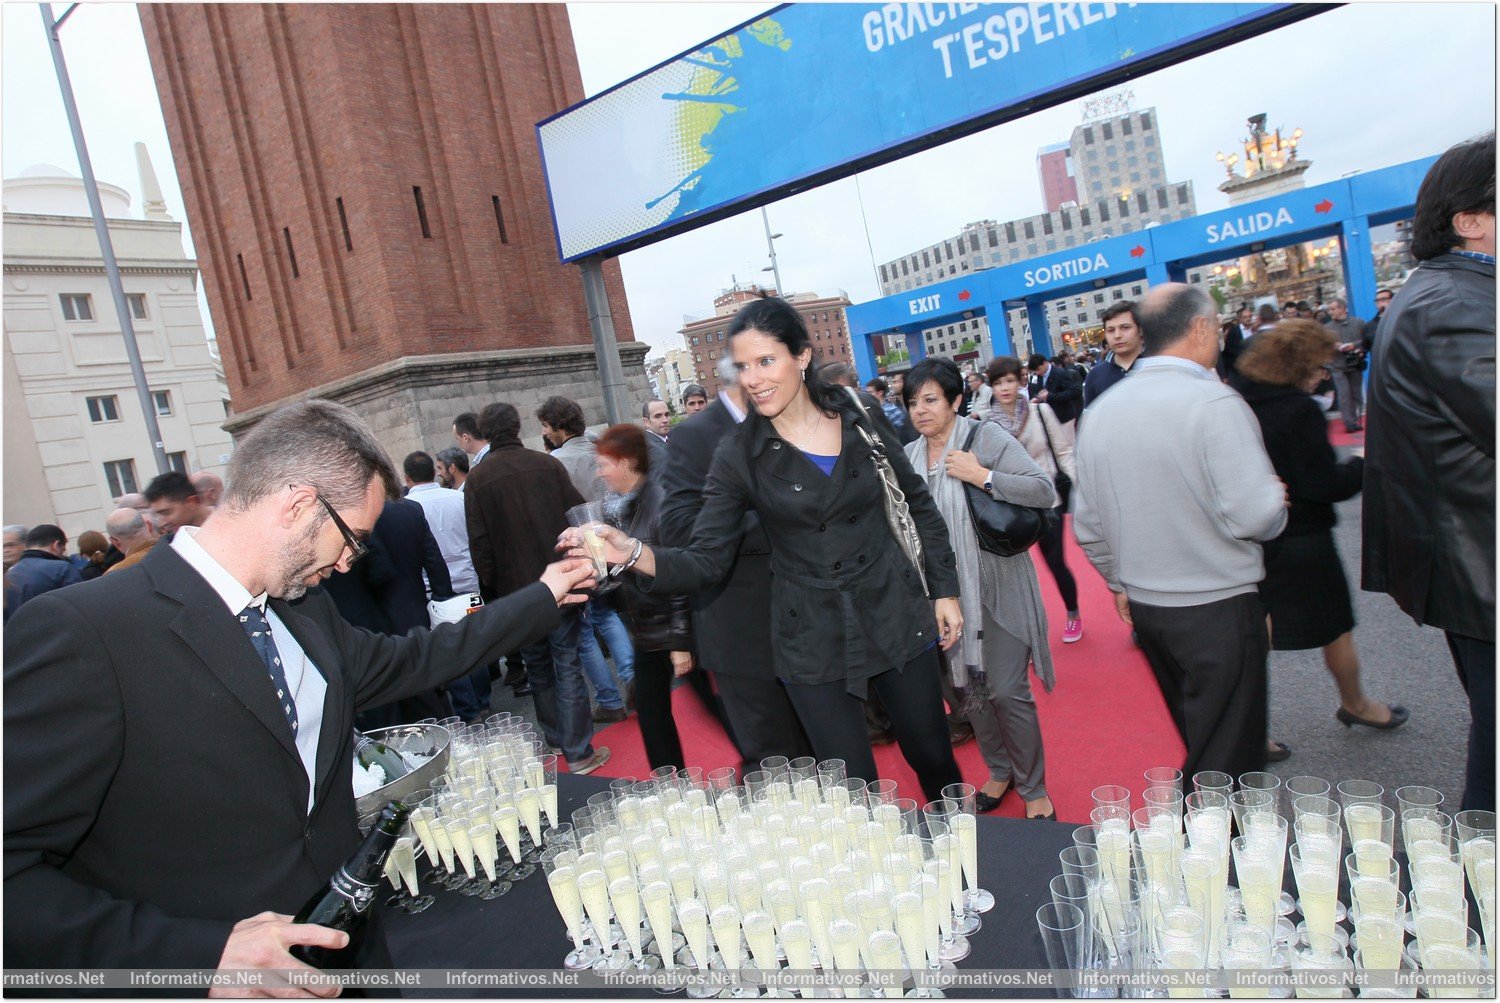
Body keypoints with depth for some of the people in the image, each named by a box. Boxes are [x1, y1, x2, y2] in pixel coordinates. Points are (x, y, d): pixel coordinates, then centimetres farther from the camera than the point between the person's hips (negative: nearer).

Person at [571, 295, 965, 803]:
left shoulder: (862, 418, -4)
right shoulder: (739, 453, -9)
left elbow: (918, 506, 8)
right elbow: (706, 561, -12)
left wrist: (944, 590, 7)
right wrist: (636, 554, -30)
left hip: (897, 616, 2)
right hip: (813, 641, -1)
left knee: (931, 755, 15)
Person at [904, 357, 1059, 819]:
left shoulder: (985, 438, -9)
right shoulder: (909, 457, 7)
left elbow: (1044, 491, -15)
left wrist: (984, 477, -21)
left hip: (998, 586, -5)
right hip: (949, 591, 5)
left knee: (1006, 690, -5)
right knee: (969, 689, 13)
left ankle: (1033, 788, 16)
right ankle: (999, 771, 34)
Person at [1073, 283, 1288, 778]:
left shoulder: (1101, 411, 3)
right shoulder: (1213, 403, -18)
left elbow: (1087, 525, 8)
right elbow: (1255, 516, -23)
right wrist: (1277, 501, 0)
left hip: (1143, 605, 7)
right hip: (1217, 607, -7)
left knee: (1197, 742, 23)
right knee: (1225, 761, 6)